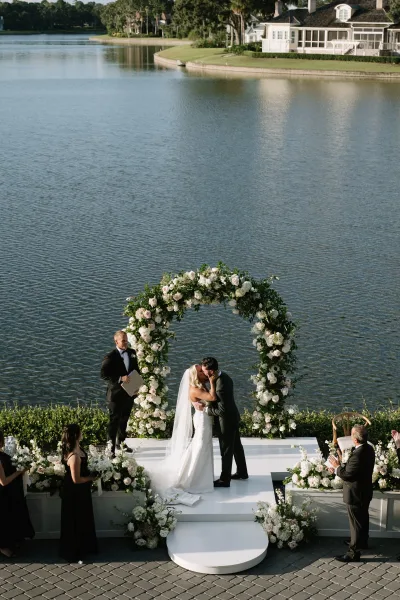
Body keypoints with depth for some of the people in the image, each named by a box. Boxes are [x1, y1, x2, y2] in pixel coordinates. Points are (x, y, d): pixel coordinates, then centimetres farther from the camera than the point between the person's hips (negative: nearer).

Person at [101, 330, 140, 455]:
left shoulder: (132, 353, 4)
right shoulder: (110, 357, -15)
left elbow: (136, 369, 15)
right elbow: (104, 374, -17)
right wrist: (120, 379, -25)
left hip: (129, 392, 6)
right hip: (116, 393, -6)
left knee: (124, 419, 20)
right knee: (114, 420, 0)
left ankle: (121, 442, 35)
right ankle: (111, 446, 7)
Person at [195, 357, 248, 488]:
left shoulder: (220, 386, -35)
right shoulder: (224, 375, -5)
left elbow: (222, 410, -28)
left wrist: (204, 408, -21)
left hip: (226, 421, -9)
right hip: (233, 417, 9)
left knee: (226, 451, 7)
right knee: (236, 446, 23)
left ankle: (225, 479, 21)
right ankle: (242, 472, 39)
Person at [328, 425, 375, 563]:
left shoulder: (358, 454, -32)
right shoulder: (368, 448, -1)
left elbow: (348, 475, -27)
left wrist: (337, 467, -12)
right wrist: (340, 467, 2)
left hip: (356, 494, -10)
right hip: (365, 491, 10)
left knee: (356, 523, 0)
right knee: (363, 518, 25)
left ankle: (354, 553, 9)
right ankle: (362, 542, 44)